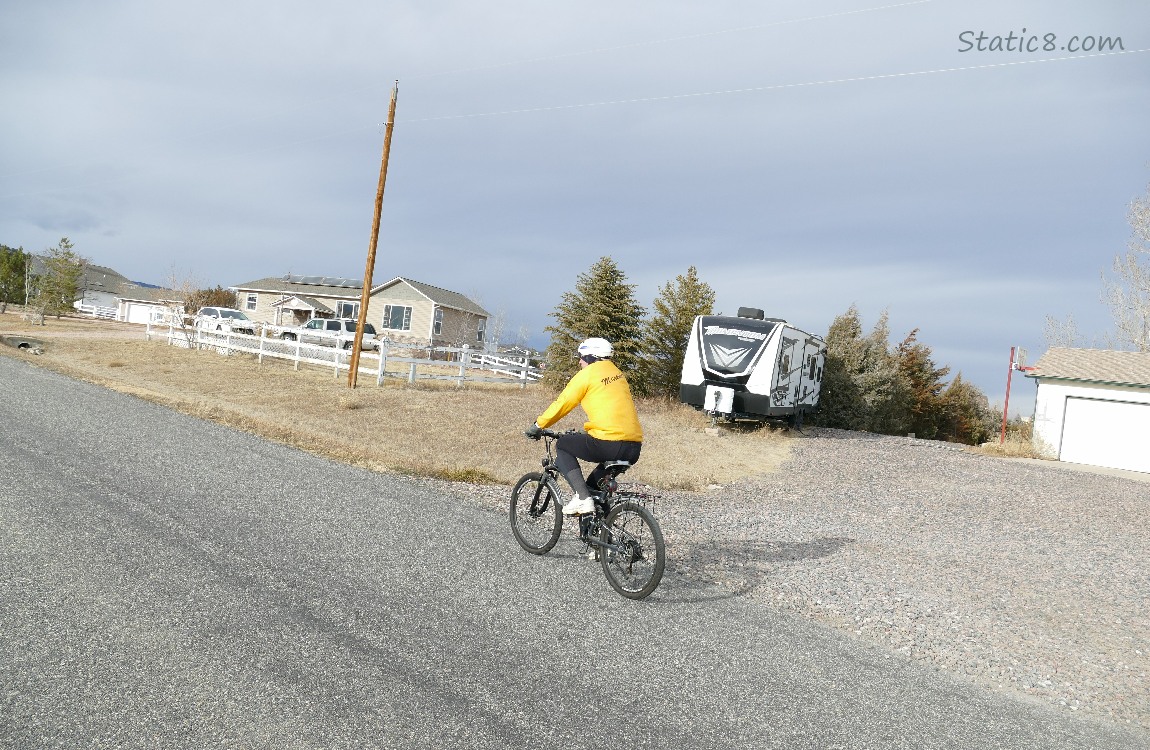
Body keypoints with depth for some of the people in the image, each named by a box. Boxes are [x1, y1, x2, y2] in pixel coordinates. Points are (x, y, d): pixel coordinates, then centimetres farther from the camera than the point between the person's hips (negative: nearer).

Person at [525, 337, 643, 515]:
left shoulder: (587, 374, 2)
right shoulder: (618, 374, 23)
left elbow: (561, 404, 4)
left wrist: (537, 426, 17)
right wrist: (588, 430, 43)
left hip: (608, 444, -7)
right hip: (634, 449, 7)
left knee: (562, 445, 14)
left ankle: (583, 498, 0)